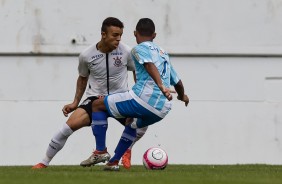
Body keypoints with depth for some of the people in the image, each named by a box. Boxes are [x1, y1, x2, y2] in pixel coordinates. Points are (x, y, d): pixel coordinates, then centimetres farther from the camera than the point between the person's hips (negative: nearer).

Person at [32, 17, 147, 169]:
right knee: (71, 124, -22)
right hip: (95, 98, -1)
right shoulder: (86, 55, -8)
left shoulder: (126, 52, -10)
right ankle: (44, 163, -6)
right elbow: (83, 78, 11)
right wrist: (75, 103, 9)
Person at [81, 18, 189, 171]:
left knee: (97, 105, 9)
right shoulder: (164, 53, 27)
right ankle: (114, 161, 31)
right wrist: (182, 96, 55)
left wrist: (161, 86, -29)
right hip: (163, 110, 7)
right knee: (132, 123, 37)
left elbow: (150, 65, -15)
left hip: (143, 98, -7)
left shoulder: (139, 49, 6)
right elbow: (177, 82, 34)